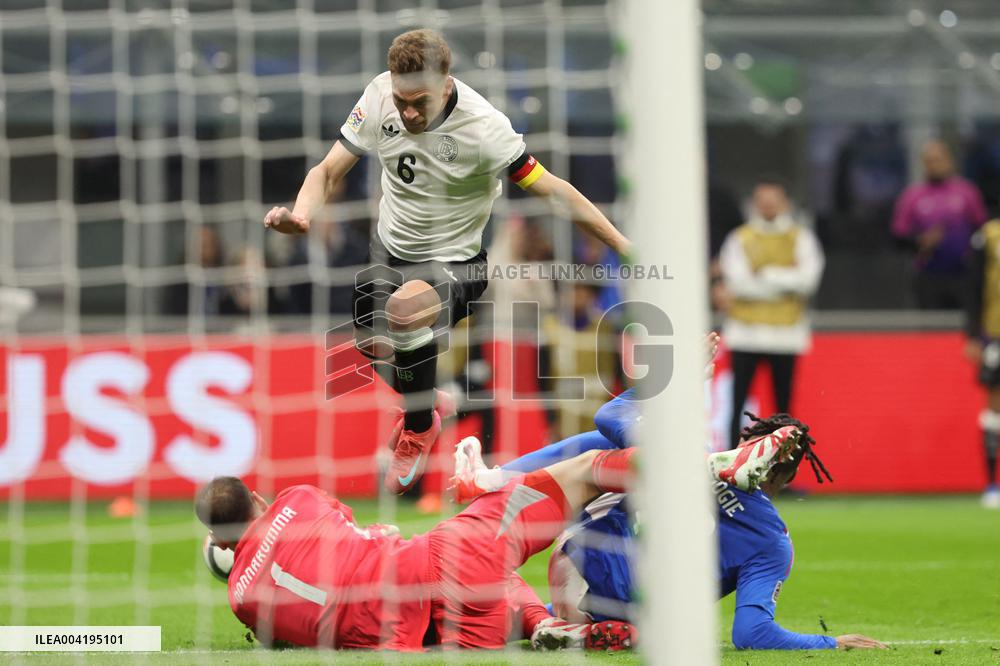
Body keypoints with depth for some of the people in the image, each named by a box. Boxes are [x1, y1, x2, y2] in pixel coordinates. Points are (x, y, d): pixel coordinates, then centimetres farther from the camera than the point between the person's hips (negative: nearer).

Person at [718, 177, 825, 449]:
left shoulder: (800, 238, 6)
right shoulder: (739, 238, 4)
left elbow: (808, 279, -10)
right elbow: (738, 283, -10)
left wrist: (763, 275, -11)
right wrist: (785, 283, -9)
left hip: (785, 332, 1)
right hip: (746, 332, -1)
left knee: (783, 404, 6)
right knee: (737, 404, -8)